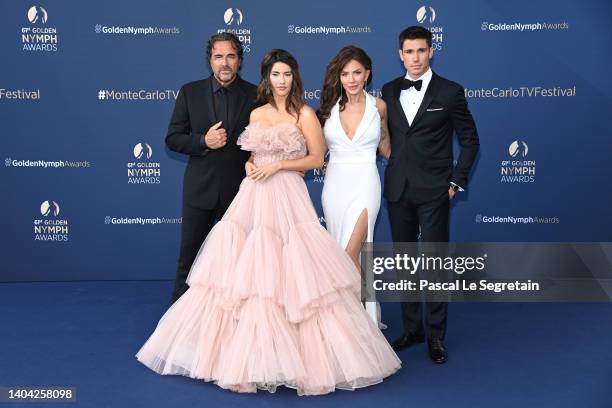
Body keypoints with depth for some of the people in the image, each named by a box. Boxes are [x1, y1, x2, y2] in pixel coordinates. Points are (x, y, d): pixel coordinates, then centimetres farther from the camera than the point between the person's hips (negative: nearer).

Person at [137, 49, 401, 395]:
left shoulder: (305, 114, -1)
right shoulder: (257, 114, 15)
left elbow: (316, 158, -4)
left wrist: (278, 165, -12)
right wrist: (250, 166, 2)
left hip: (286, 198, -5)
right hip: (253, 198, 5)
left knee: (286, 273, -9)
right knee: (245, 272, 3)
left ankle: (295, 352, 3)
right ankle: (250, 353, 14)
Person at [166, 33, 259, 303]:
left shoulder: (256, 95, -1)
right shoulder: (190, 92, 1)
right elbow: (173, 138, 1)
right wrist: (203, 142, -15)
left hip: (240, 189, 0)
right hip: (200, 188, 1)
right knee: (189, 254, 8)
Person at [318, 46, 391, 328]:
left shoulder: (378, 106, -1)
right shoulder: (330, 106, 2)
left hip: (364, 185, -3)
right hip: (334, 186, 3)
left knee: (349, 255, -14)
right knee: (345, 255, 10)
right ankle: (364, 313, 26)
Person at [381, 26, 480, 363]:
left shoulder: (450, 92, -2)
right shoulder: (389, 91, 9)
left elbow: (470, 140, 2)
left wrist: (456, 181, -3)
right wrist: (390, 175, 6)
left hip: (433, 192, -4)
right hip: (398, 190, 4)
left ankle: (435, 335, 11)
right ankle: (411, 329, 24)